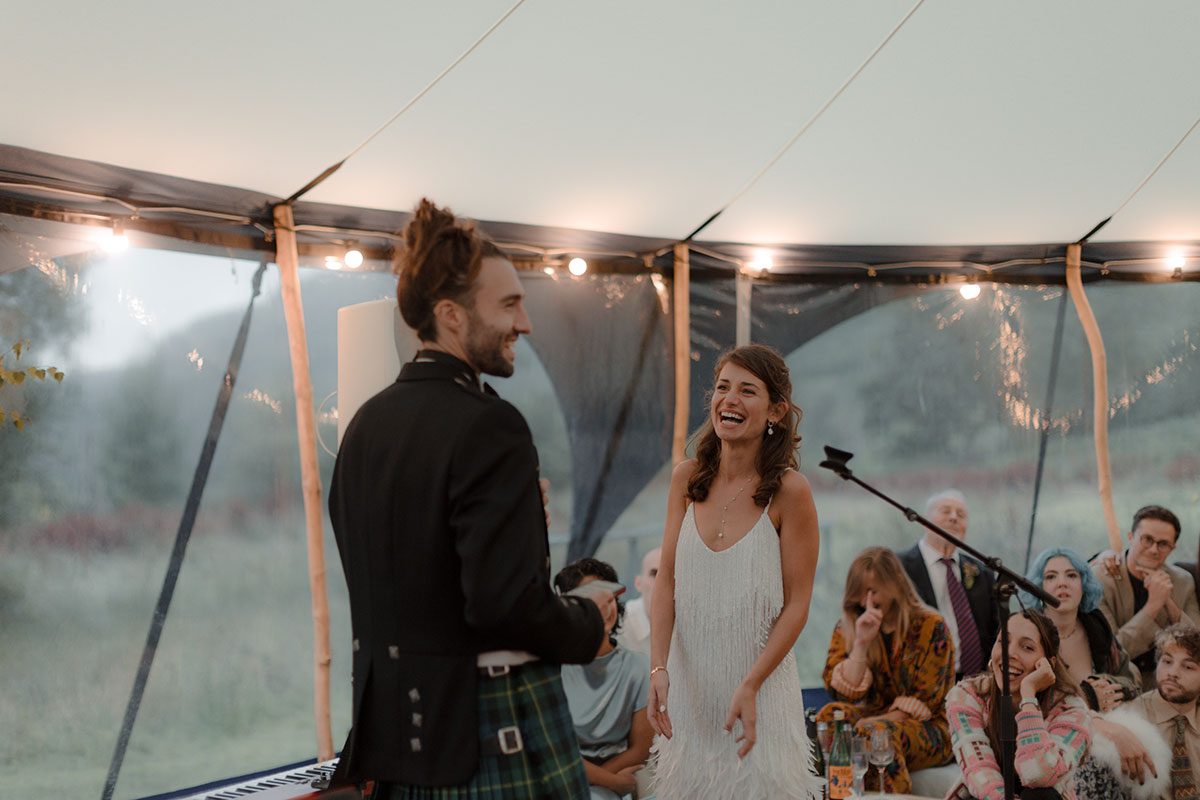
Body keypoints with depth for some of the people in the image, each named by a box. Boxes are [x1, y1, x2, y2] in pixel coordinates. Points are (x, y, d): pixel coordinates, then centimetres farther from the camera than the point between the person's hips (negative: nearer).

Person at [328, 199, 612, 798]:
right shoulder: (489, 427, -17)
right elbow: (505, 600, -22)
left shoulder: (365, 424, 8)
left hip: (394, 721, 8)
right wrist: (588, 623, -6)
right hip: (490, 726, -8)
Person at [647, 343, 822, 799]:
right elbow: (667, 581, -1)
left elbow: (796, 607, -10)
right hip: (689, 684, 4)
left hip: (761, 681, -4)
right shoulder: (687, 479, -1)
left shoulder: (789, 491, -12)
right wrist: (658, 667, -12)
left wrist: (750, 686, -17)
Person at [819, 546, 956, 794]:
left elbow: (924, 699, -7)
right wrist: (861, 643, -17)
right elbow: (843, 692, -5)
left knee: (879, 731, -36)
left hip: (926, 729, -3)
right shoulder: (846, 629, 7)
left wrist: (880, 719, -19)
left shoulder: (930, 627, -4)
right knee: (830, 716, -30)